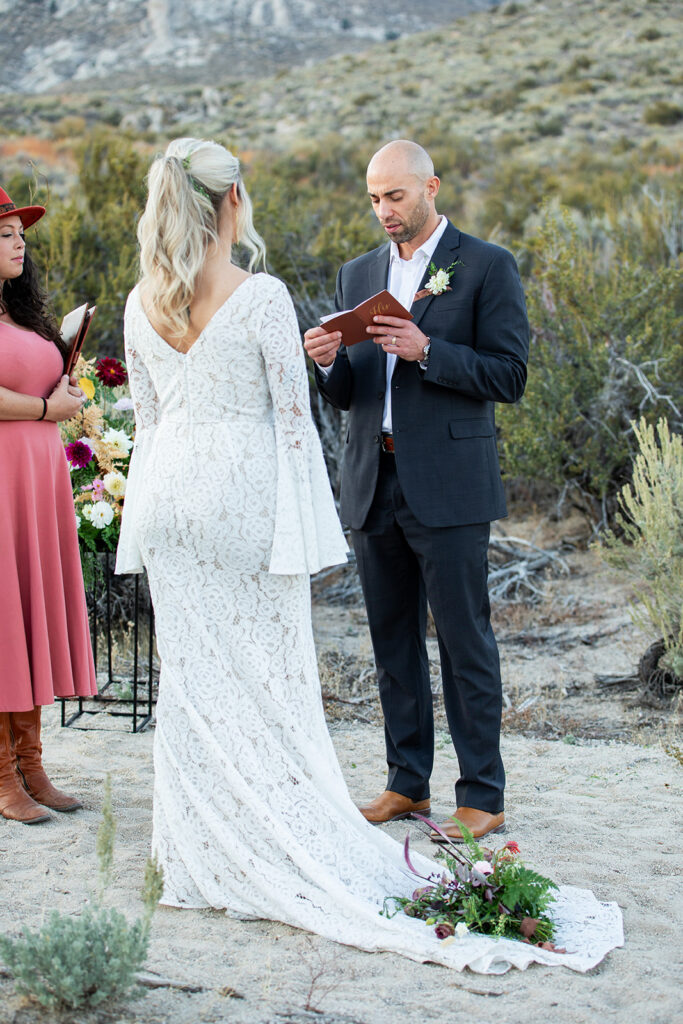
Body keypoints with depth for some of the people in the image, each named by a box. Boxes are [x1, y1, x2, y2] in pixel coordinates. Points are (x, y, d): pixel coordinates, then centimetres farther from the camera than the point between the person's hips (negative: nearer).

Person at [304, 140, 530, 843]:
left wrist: (426, 350, -18)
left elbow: (509, 375, -7)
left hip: (447, 487, -5)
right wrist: (328, 362, -7)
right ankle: (407, 784, 22)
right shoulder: (357, 275, 15)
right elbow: (346, 394, 15)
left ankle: (482, 798, 7)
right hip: (373, 485, 6)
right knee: (392, 640, 11)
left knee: (465, 640, -2)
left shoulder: (486, 266, -1)